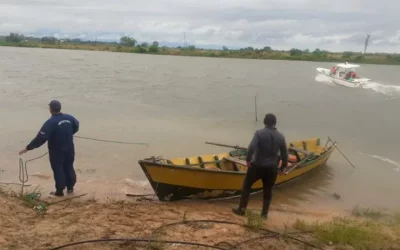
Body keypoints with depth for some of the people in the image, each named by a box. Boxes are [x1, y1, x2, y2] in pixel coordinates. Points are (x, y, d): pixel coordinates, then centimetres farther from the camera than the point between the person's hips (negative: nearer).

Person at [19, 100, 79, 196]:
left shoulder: (50, 122, -23)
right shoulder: (69, 118, -4)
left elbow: (41, 138, -25)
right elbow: (76, 127, 18)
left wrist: (28, 148, -19)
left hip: (57, 151, -5)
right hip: (69, 149, 6)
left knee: (58, 170, 6)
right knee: (69, 168, 17)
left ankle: (60, 191, 14)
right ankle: (70, 187, 29)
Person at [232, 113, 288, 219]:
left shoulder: (259, 133, -11)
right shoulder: (281, 137, 1)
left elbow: (251, 147, -23)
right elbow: (285, 154, 6)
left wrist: (248, 159, -10)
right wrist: (283, 166, 20)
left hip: (257, 166, -3)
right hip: (272, 168, 3)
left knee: (246, 186, 14)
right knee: (268, 190, 17)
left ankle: (241, 209, 17)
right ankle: (264, 213, 22)